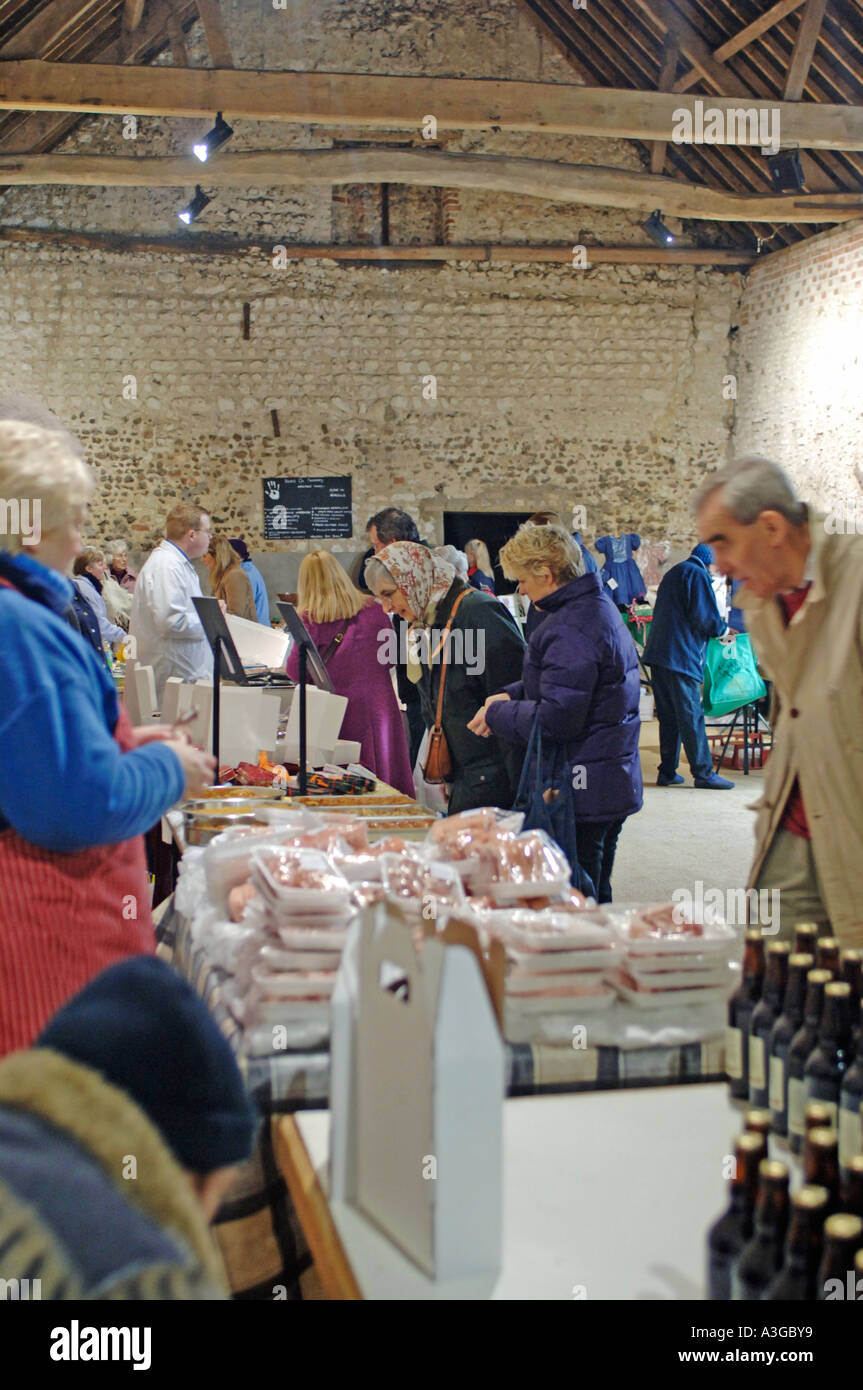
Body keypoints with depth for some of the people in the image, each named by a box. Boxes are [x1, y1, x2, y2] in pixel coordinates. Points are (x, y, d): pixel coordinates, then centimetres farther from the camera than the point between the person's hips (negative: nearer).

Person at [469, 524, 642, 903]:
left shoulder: (570, 629, -21)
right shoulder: (599, 607, 13)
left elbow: (556, 719, -24)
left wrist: (496, 714, -9)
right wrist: (512, 694, 6)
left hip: (582, 792, -11)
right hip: (614, 784, 11)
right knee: (594, 895, 20)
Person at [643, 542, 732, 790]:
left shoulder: (673, 573, 24)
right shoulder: (698, 575, -6)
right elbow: (706, 618, -15)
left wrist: (717, 629, 25)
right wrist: (722, 628, 6)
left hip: (658, 654, 9)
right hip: (680, 656, -9)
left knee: (668, 716, 11)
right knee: (691, 716, -5)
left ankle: (667, 772, 13)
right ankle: (703, 773, -2)